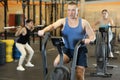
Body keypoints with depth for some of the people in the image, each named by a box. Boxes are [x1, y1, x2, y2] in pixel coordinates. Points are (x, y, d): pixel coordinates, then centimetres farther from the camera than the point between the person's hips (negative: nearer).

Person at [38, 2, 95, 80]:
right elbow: (52, 26, -18)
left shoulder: (83, 22, -2)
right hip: (67, 49, 1)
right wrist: (43, 30, -39)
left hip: (80, 50, -1)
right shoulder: (63, 21, -1)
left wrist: (88, 40, -26)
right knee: (57, 63, -27)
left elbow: (92, 36, -2)